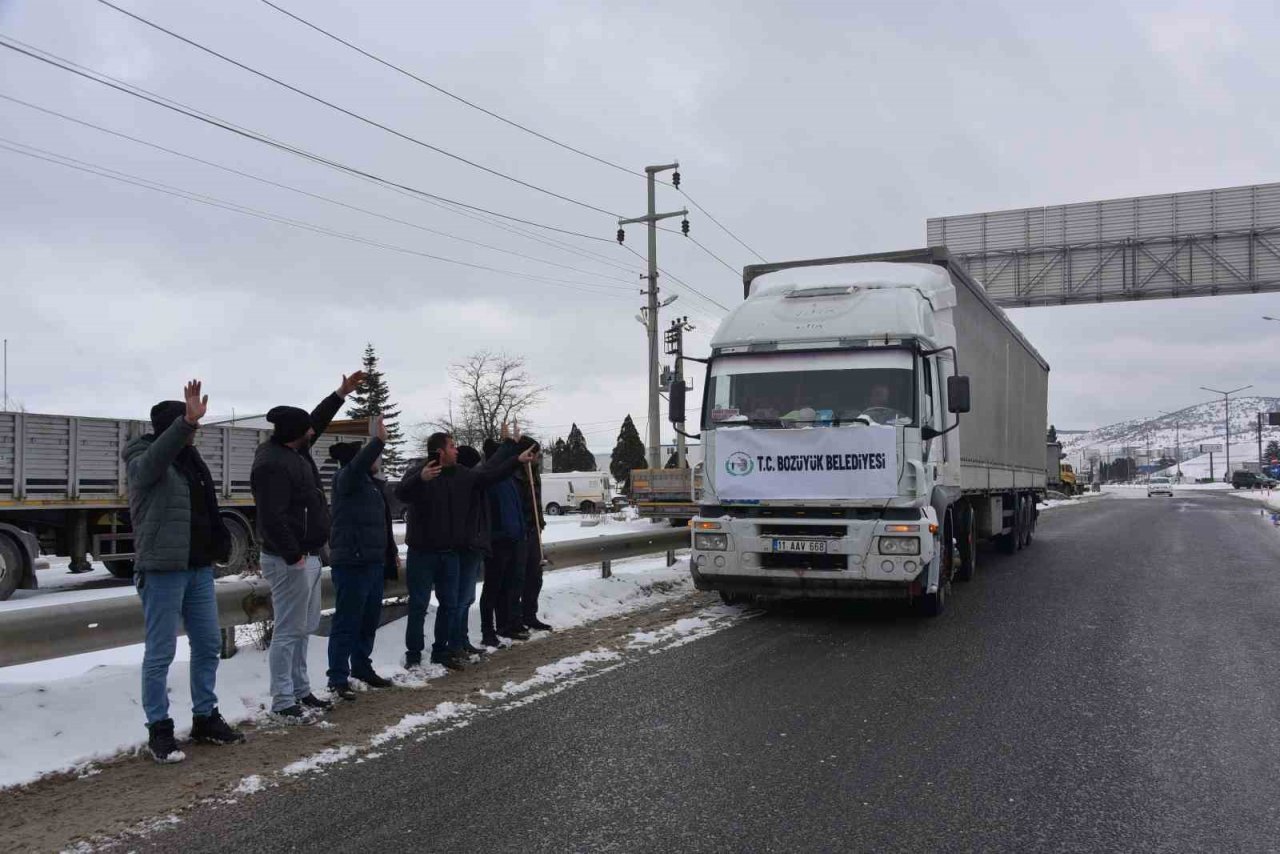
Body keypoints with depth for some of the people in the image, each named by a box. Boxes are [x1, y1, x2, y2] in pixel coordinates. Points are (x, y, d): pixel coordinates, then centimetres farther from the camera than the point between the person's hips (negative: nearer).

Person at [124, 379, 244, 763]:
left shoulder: (189, 458, 14)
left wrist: (218, 545, 14)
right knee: (160, 652, -1)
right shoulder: (143, 462, -8)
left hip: (199, 568, 8)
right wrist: (186, 420, -48)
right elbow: (156, 457, -34)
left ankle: (205, 718, 24)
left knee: (208, 645, 12)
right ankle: (159, 730, 9)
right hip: (162, 570, -8)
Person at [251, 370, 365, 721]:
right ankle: (283, 702, 2)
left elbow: (317, 420, 29)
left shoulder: (294, 450, 11)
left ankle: (300, 692, 25)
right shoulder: (272, 464, -20)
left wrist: (341, 393, 29)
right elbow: (271, 517, -26)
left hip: (309, 556, 11)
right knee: (288, 631, -5)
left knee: (304, 628, 16)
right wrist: (293, 555, -24)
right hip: (290, 560, -11)